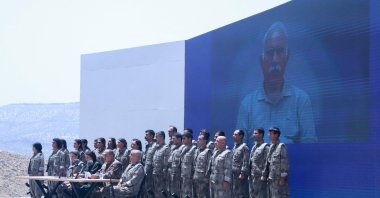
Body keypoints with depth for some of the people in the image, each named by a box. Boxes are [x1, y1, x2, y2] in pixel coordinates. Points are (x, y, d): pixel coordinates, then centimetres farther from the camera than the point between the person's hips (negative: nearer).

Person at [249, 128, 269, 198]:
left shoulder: (265, 147, -7)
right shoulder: (254, 147, 18)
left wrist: (263, 175, -18)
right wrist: (249, 174, 14)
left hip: (260, 176, -8)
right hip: (252, 176, 8)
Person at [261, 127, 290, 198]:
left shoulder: (281, 146, -9)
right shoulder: (271, 147, 14)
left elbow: (285, 163, -13)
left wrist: (283, 178, -17)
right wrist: (264, 175, 14)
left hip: (279, 178, -8)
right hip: (271, 178, 8)